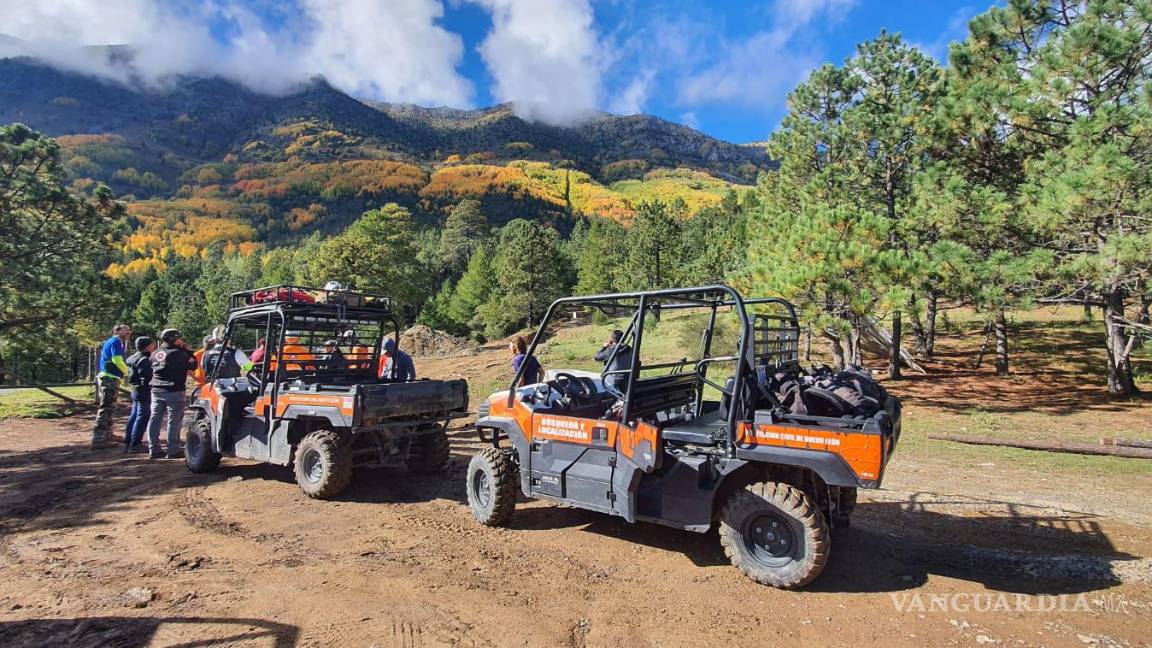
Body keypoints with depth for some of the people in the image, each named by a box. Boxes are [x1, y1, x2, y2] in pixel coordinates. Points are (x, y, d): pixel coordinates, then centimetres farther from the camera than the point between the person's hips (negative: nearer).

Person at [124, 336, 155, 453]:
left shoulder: (134, 358, 14)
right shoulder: (144, 360, -18)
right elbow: (146, 377, -24)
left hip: (135, 391, 11)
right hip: (143, 392, -11)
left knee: (134, 416, 16)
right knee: (142, 417, -5)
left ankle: (127, 443, 23)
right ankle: (135, 444, -3)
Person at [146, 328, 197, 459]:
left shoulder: (155, 354, 11)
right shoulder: (179, 353, -10)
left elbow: (152, 370, 22)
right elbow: (192, 367, -6)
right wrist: (188, 350, 2)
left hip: (156, 390, 7)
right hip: (174, 391, -7)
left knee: (155, 419, 9)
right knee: (174, 421, -3)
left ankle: (153, 450, 12)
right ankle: (173, 451, -2)